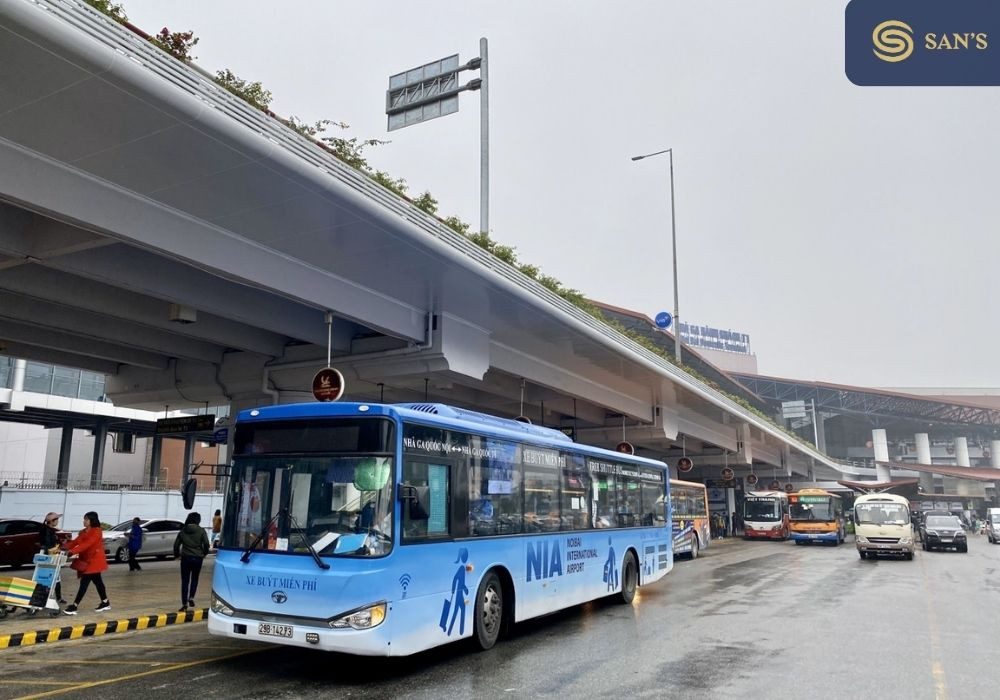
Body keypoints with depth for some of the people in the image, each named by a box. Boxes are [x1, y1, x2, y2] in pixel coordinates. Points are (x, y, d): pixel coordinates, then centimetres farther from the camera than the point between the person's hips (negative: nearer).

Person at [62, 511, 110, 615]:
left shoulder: (97, 531, -14)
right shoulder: (83, 532, 14)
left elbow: (87, 544, -26)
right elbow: (75, 542, 4)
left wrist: (72, 551, -35)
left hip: (94, 560, -9)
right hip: (86, 560, 9)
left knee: (84, 583, -11)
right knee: (97, 581, 14)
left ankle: (74, 606, -11)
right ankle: (105, 603, 23)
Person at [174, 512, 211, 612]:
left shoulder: (183, 531, 4)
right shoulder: (201, 531, -3)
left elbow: (176, 544, 4)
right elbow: (206, 544, -8)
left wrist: (177, 554, 20)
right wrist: (204, 553, 10)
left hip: (186, 558, 1)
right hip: (197, 558, -1)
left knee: (185, 581, 5)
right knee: (194, 579, 18)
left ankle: (184, 604, 2)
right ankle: (191, 598, 3)